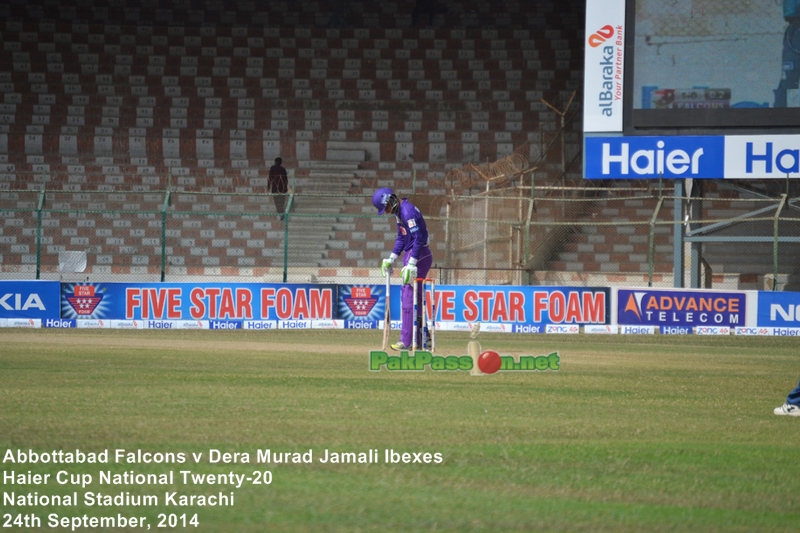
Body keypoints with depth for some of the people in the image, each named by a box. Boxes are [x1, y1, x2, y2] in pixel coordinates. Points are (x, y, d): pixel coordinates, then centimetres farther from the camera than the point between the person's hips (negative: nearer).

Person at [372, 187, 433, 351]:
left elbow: (419, 238, -25)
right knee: (415, 299, 15)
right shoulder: (399, 212, 13)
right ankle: (422, 338, 20)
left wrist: (411, 264, -27)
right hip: (411, 256, 10)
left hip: (419, 256, -10)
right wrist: (392, 258, 17)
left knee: (408, 298, -9)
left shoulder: (408, 211, -19)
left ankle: (406, 342, -9)